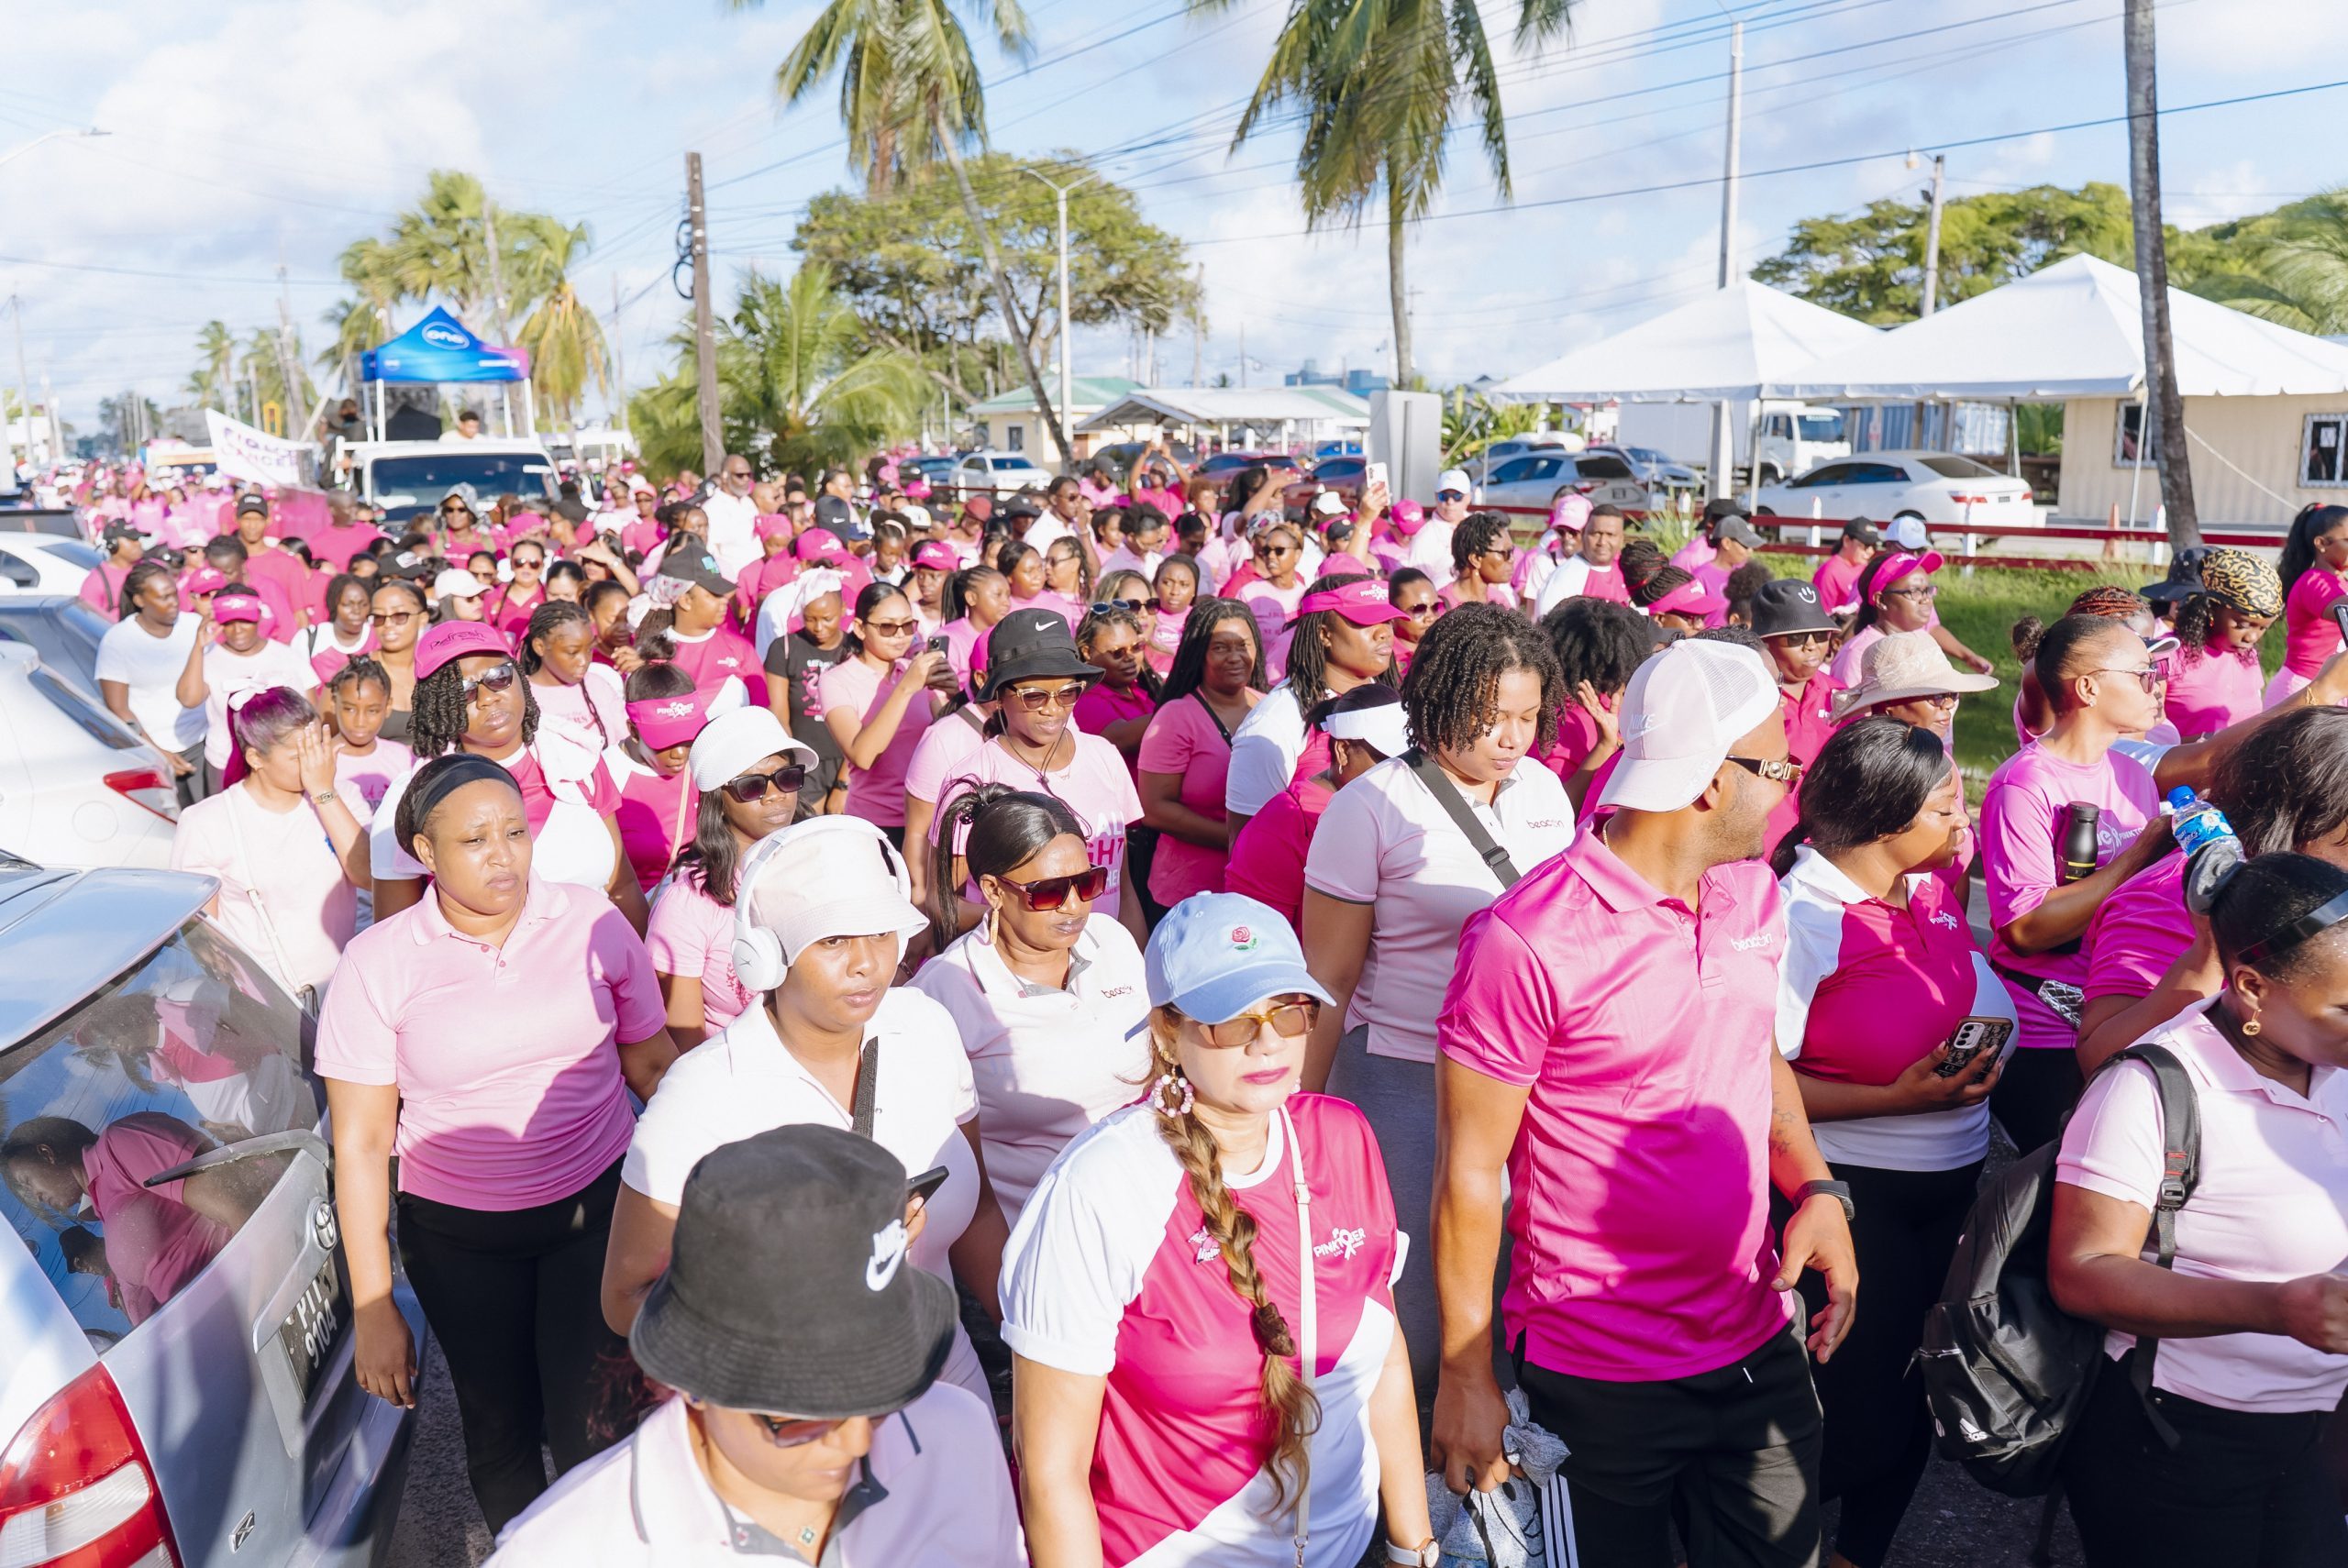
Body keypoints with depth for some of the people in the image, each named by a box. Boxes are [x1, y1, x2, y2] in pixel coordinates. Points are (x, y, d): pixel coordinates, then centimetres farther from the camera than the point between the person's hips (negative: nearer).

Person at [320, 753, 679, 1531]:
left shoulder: (591, 920, -7)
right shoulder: (378, 962, -9)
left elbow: (651, 1060, 4)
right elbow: (361, 1143, -5)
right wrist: (373, 1308, -5)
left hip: (596, 1207, 0)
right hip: (457, 1236, 1)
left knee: (591, 1431, -8)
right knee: (498, 1429, 17)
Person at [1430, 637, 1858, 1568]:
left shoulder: (1754, 895, 1)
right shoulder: (1527, 939, -22)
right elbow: (1469, 1173, -16)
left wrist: (1817, 1189, -1)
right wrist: (1466, 1377, -11)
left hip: (1759, 1345, 6)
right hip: (1596, 1378, -6)